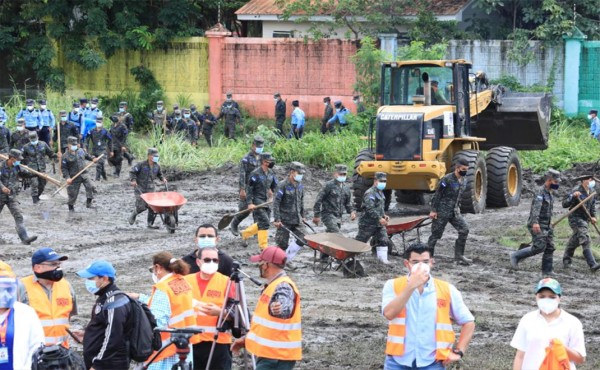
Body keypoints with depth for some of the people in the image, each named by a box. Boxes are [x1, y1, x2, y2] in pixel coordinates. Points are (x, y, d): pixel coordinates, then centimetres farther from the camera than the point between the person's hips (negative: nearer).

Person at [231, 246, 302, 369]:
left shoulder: (283, 287, -17)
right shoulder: (272, 285, 16)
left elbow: (285, 309, -38)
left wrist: (279, 310, -60)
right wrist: (247, 338, 28)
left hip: (277, 355, -10)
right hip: (268, 353, 10)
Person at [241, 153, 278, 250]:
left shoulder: (271, 173, 8)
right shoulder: (255, 173, -13)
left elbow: (275, 186, 20)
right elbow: (249, 188, -13)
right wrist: (249, 203, -18)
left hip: (267, 201, 7)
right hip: (257, 201, -7)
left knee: (261, 223, 11)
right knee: (264, 223, -13)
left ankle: (245, 234, 34)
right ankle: (263, 246, -6)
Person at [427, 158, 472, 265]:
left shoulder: (464, 181, 8)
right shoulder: (447, 179, -15)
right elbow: (437, 195, -12)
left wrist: (457, 207, 17)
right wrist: (433, 210, -13)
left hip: (454, 212, 7)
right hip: (442, 212, -7)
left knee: (464, 230, -6)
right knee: (436, 234, 0)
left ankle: (459, 256, 1)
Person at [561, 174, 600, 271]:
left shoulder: (591, 191, 5)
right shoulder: (576, 191, -19)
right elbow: (564, 204, -21)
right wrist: (573, 196, -36)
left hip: (585, 219, 8)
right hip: (576, 218, -8)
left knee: (575, 241, 20)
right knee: (585, 240, -17)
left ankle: (566, 260, 37)